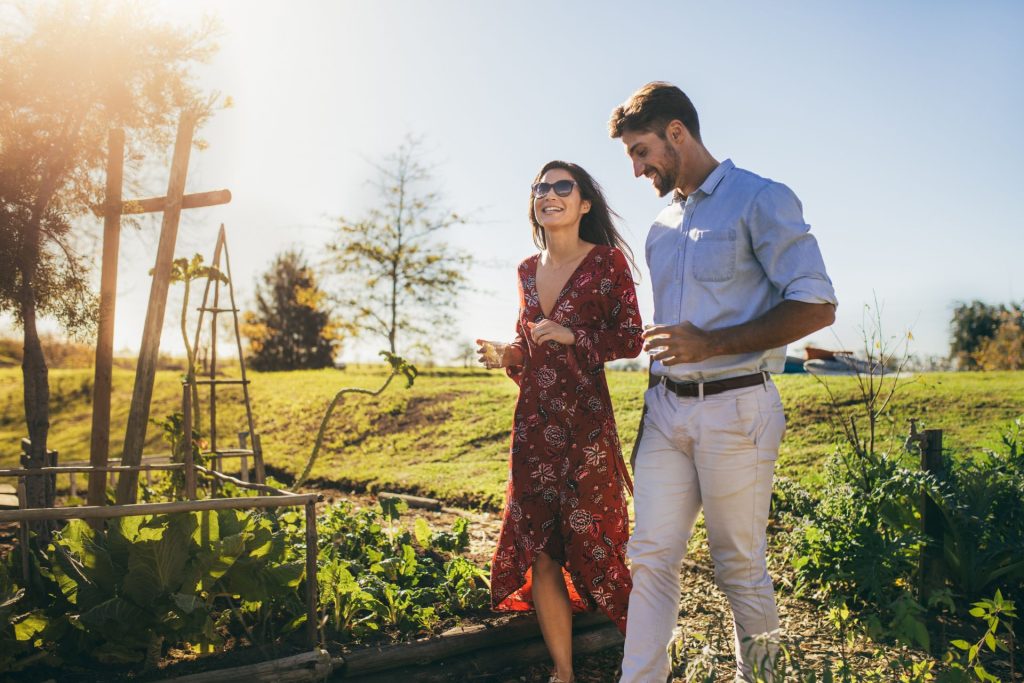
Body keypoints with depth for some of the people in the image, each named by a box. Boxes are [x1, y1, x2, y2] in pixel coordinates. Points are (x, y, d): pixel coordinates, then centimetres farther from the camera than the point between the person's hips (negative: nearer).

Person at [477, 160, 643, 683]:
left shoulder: (607, 261, -3)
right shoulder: (528, 269, 12)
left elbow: (631, 340, -4)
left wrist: (573, 336, -17)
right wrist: (504, 356, 0)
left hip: (585, 421, -5)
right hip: (533, 422, 5)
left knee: (587, 539, 2)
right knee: (538, 549, 3)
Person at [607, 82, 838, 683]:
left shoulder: (761, 200, -4)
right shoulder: (662, 229, 18)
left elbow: (817, 306, -11)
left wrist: (711, 343, -18)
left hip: (735, 410, -6)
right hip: (666, 409, 6)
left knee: (738, 563, 6)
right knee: (651, 558, 1)